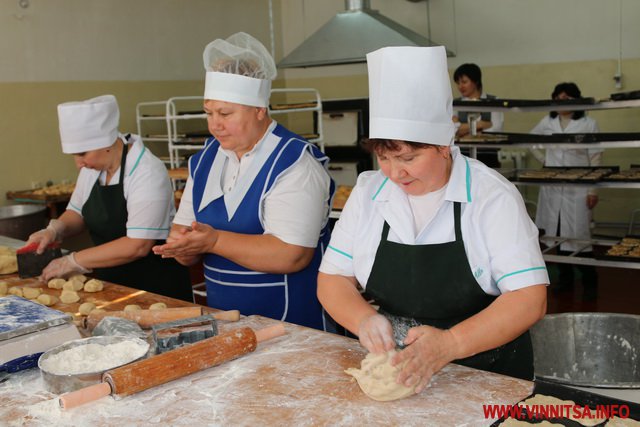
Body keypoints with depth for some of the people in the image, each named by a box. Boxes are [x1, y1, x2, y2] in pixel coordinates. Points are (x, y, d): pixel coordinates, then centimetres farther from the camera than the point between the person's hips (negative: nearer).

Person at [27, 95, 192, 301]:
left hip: (156, 288, -7)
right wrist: (55, 229, -4)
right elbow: (77, 212, 19)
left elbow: (137, 246, -24)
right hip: (111, 284, 7)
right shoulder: (93, 166, 5)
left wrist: (73, 261, -18)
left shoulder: (147, 173, -19)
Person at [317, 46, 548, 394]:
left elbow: (529, 299, -17)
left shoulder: (493, 197, -12)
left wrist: (449, 345, -31)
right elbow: (332, 280, 2)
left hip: (486, 375, -2)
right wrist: (364, 320, -21)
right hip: (389, 368, 3)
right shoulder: (368, 192, -1)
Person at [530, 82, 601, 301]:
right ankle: (565, 278, 24)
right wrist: (542, 159, 10)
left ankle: (589, 283, 9)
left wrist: (593, 190, -9)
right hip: (552, 187, 4)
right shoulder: (547, 122, 7)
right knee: (557, 233, 10)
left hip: (577, 188, -4)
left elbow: (595, 159, -5)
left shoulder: (588, 124, -3)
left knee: (579, 234, -3)